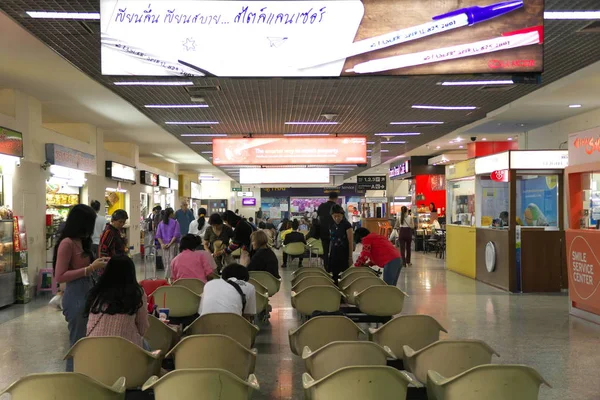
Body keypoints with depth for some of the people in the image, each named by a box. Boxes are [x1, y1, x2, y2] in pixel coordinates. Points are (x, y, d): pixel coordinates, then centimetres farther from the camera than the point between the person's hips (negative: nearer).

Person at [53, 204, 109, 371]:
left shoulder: (80, 241, 9)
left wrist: (96, 264, 5)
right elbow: (60, 276, -21)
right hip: (75, 297, -9)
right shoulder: (67, 243, -17)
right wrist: (90, 269, -22)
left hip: (86, 293, 9)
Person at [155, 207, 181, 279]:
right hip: (173, 244, -5)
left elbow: (158, 235, 2)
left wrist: (162, 244, -4)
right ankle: (167, 277, -6)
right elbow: (176, 234, -14)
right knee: (171, 261, -2)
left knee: (166, 261, 13)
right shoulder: (175, 222, -5)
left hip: (164, 245, 5)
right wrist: (170, 243, -11)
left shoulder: (161, 223, 8)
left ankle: (168, 276, 19)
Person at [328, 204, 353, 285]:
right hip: (334, 253, 5)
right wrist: (329, 254, 13)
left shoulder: (347, 225, -10)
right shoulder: (332, 226, 6)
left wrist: (350, 257, -10)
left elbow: (351, 242, -9)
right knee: (334, 275, 9)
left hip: (344, 253, -5)